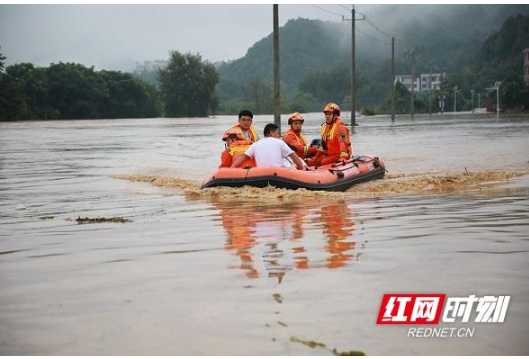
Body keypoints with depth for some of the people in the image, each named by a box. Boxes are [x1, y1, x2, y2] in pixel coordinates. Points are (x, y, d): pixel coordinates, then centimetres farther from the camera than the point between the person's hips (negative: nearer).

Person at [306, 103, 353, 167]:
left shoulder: (340, 127, -13)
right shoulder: (324, 127, 14)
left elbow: (343, 143, -24)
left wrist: (343, 157, -36)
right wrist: (316, 157, 18)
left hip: (339, 155, -8)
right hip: (328, 154, 8)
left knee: (324, 162, -32)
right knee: (310, 162, -6)